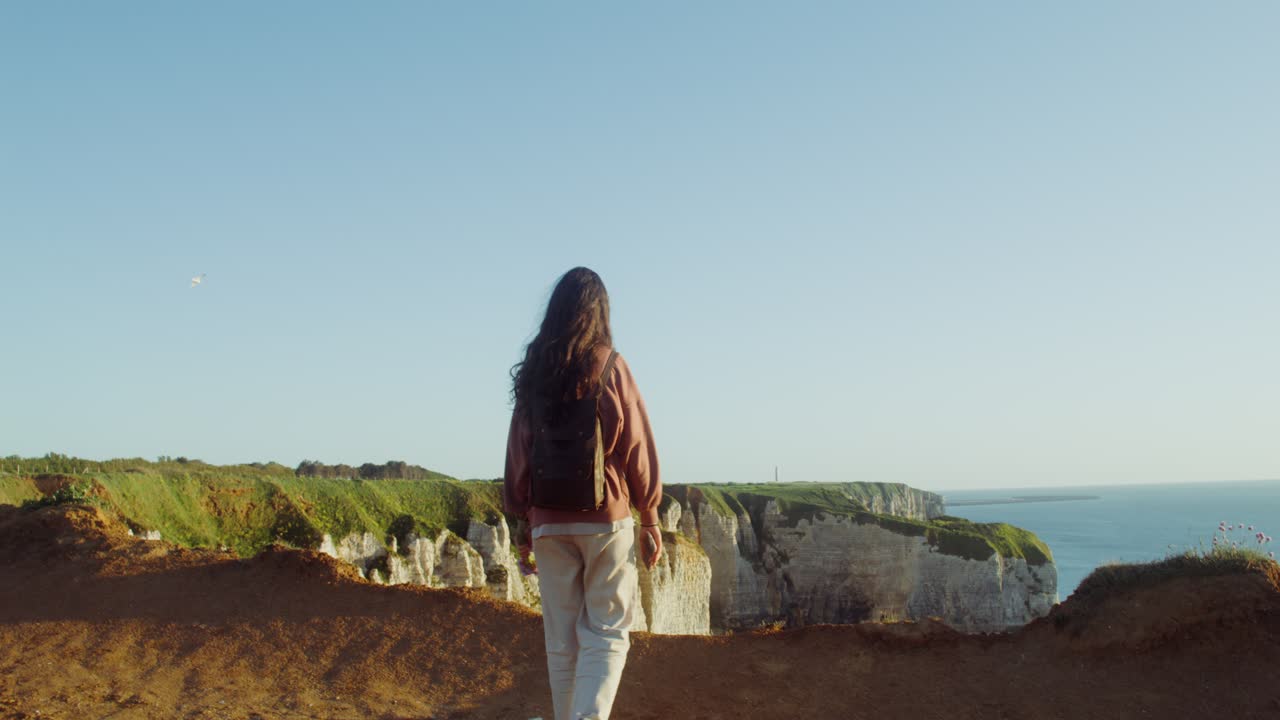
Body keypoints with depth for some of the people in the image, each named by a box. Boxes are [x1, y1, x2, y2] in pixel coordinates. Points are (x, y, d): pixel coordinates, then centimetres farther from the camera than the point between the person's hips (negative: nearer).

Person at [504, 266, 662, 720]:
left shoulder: (532, 374, 5)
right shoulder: (610, 366, -4)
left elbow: (517, 454, 7)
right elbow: (637, 448, -4)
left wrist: (521, 522, 15)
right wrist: (650, 519, 2)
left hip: (548, 523, 3)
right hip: (607, 519, -3)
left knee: (561, 640, 11)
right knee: (606, 634, 2)